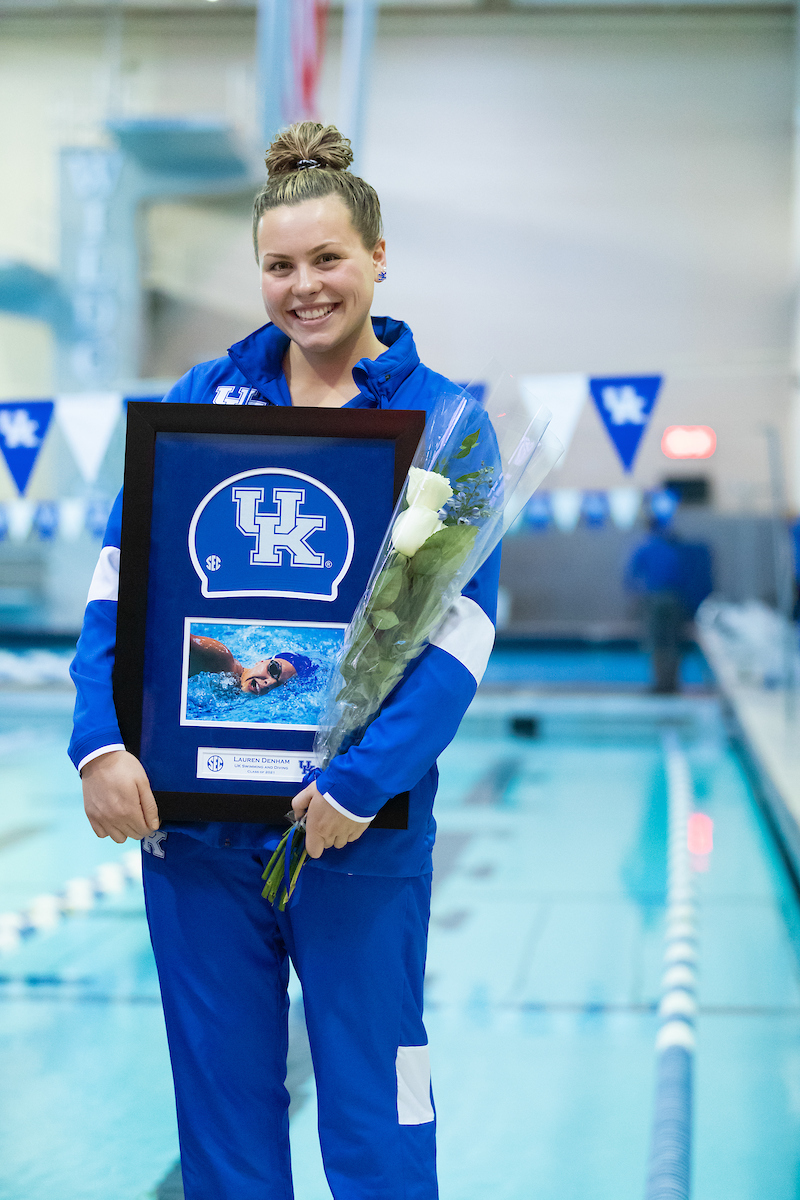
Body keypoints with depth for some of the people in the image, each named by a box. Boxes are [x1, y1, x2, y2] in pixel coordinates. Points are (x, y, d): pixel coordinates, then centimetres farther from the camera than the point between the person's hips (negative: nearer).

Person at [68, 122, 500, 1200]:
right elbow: (119, 576, 2)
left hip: (362, 827, -2)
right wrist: (101, 741, -12)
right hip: (191, 815, 3)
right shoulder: (205, 396, 7)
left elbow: (461, 625, -9)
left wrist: (362, 781, -20)